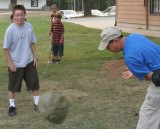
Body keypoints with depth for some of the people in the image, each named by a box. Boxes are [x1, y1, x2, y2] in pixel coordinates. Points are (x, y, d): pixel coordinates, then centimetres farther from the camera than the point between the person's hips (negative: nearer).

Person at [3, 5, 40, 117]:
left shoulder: (29, 26, -4)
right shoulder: (10, 30, -16)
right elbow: (6, 48, -10)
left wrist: (35, 57, 4)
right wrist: (10, 63, -12)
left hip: (29, 62, 4)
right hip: (15, 64, -3)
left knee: (35, 83, 10)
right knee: (13, 86, 8)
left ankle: (37, 103, 26)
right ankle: (12, 106, 23)